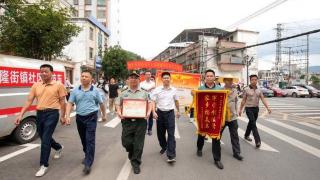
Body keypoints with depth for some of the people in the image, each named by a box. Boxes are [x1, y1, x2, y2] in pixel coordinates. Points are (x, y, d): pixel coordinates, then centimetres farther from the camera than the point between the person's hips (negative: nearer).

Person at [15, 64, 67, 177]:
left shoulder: (58, 85, -4)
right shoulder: (36, 85, 7)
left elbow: (62, 102, -1)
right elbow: (29, 101, 5)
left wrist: (62, 116, -2)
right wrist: (21, 115, -4)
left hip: (52, 114, -6)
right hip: (39, 114, 6)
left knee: (45, 139, -7)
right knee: (43, 137, 19)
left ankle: (44, 165, 6)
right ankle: (59, 147, 47)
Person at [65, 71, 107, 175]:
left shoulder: (95, 91, -2)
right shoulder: (75, 91, 3)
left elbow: (101, 103, 7)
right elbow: (70, 103, 0)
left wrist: (104, 115, 15)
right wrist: (68, 116, -12)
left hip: (91, 117, -3)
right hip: (79, 117, 4)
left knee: (90, 140, -7)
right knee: (83, 139, 17)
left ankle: (88, 164, -5)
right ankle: (87, 156, 38)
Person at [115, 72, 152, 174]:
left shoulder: (144, 93, 8)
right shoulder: (124, 93, 10)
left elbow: (149, 104, 9)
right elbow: (118, 104, 12)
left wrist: (148, 112, -7)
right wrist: (119, 112, -6)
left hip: (141, 121, -1)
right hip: (127, 121, 1)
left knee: (138, 143, 2)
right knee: (126, 141, 6)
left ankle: (136, 163, 19)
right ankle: (131, 153, 40)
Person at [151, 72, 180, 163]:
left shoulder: (174, 90, 1)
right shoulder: (157, 90, -5)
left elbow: (176, 101, 15)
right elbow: (153, 102, -4)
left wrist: (178, 111, 23)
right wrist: (154, 112, -17)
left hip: (170, 113, 0)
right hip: (160, 112, 1)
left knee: (171, 134, -6)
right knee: (160, 133, 13)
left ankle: (171, 155, -3)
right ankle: (163, 147, 39)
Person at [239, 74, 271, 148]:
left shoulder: (259, 90, 6)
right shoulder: (246, 90, -6)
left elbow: (263, 99, -2)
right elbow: (243, 100, -2)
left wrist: (268, 108, -15)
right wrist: (240, 109, -1)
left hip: (256, 109, 5)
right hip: (249, 108, -5)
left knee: (251, 123, 16)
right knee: (253, 124, -11)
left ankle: (246, 135, 35)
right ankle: (257, 141, -13)